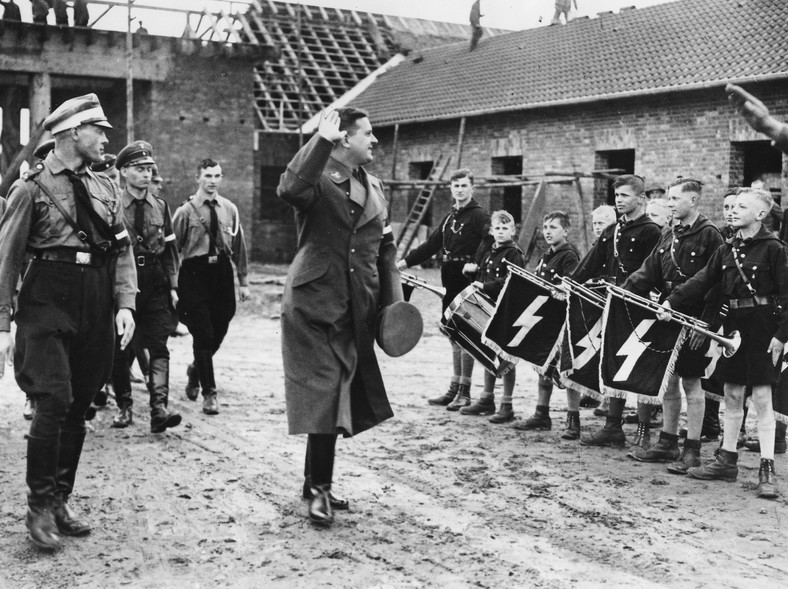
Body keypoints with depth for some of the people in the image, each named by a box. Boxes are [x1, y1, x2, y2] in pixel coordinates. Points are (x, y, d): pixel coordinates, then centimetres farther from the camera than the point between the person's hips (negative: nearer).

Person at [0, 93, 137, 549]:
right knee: (54, 402, -13)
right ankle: (40, 506, 2)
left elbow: (123, 250, 12)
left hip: (95, 310, 5)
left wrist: (125, 303, -3)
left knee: (78, 409, 9)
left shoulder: (104, 188, 12)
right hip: (47, 305, -5)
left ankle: (61, 501, 22)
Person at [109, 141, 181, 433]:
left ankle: (159, 408, -12)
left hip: (156, 286, 2)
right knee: (121, 350, 6)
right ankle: (124, 407, 19)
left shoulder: (160, 207, 8)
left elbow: (170, 250, 10)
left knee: (159, 347, -7)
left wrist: (173, 286, 4)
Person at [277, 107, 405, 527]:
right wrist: (323, 140, -29)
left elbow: (385, 247, 17)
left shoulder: (374, 188, 15)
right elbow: (289, 189, -32)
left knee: (339, 397, 12)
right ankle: (319, 489, 2)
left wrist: (393, 300, 7)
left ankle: (316, 481, 26)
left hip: (355, 313, 7)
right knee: (323, 395, -8)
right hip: (313, 306, -7)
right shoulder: (317, 181, -7)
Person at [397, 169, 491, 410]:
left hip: (468, 282, -8)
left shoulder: (479, 216, -6)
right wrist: (403, 263, 16)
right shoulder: (449, 217, 18)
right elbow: (431, 245, 21)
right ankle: (454, 389, 20)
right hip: (450, 282, 8)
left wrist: (476, 263, -36)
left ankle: (464, 392, 2)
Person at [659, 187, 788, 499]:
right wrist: (672, 302, -6)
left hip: (763, 324, -6)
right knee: (732, 394, 11)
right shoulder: (727, 249, 10)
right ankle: (727, 460, 21)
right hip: (734, 324, 6)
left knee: (761, 396, -5)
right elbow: (703, 280, 5)